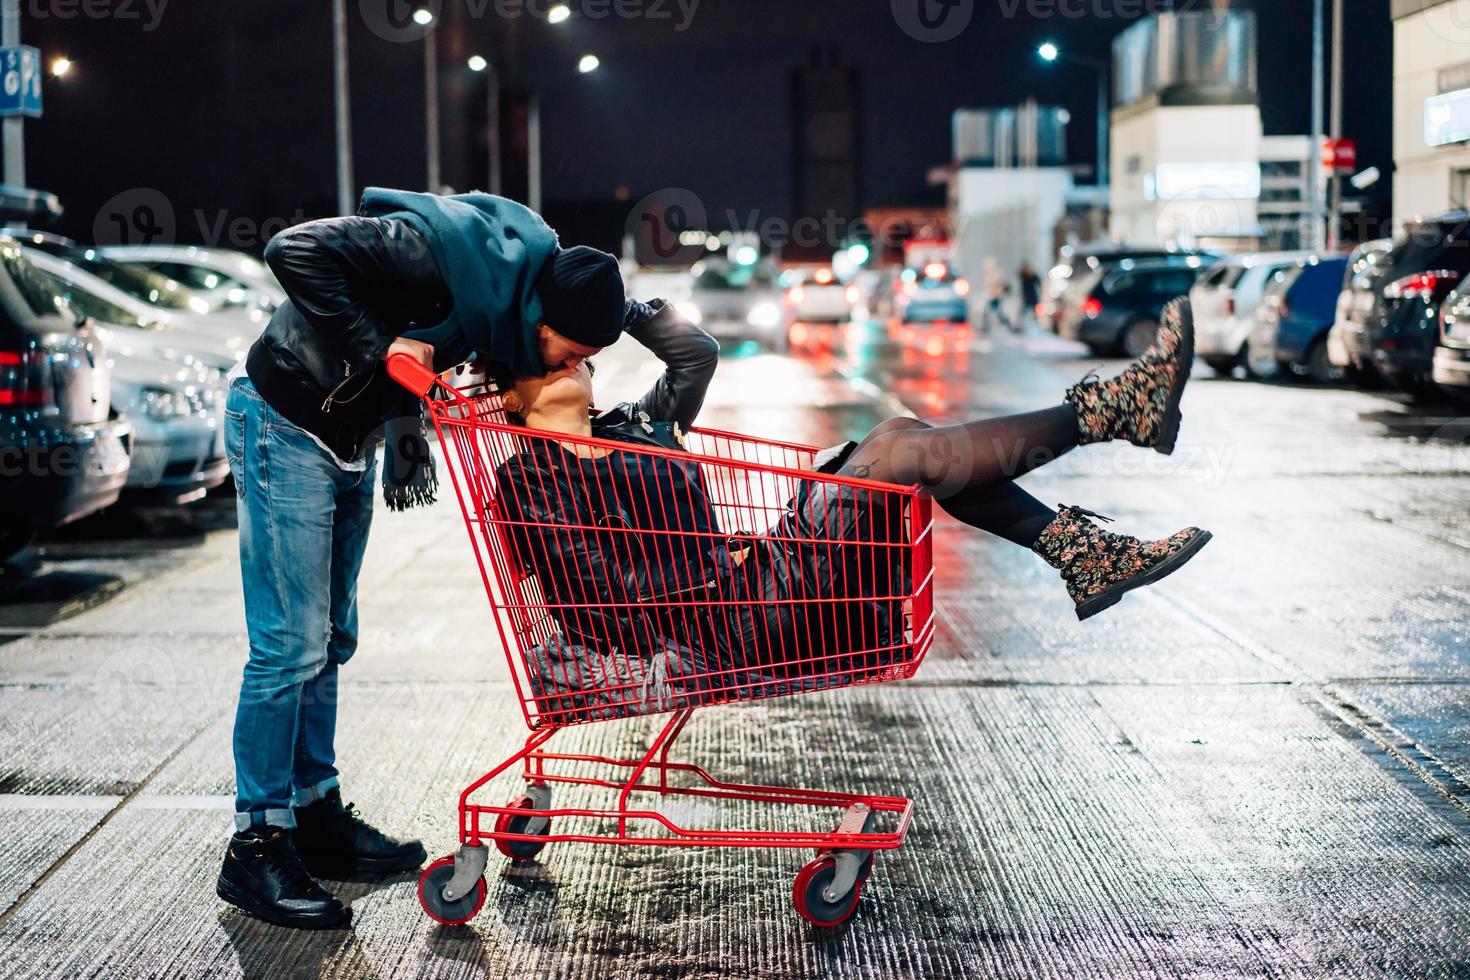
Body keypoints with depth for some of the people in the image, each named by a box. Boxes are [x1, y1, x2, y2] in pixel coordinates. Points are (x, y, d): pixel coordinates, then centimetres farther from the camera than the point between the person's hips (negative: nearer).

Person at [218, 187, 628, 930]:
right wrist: (378, 345, -33)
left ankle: (315, 814, 24)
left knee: (331, 639, 13)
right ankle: (257, 846, 1)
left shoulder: (527, 266, -4)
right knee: (291, 645, -8)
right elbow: (296, 252, -33)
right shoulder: (441, 252, -31)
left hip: (352, 437, 9)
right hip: (286, 427, -9)